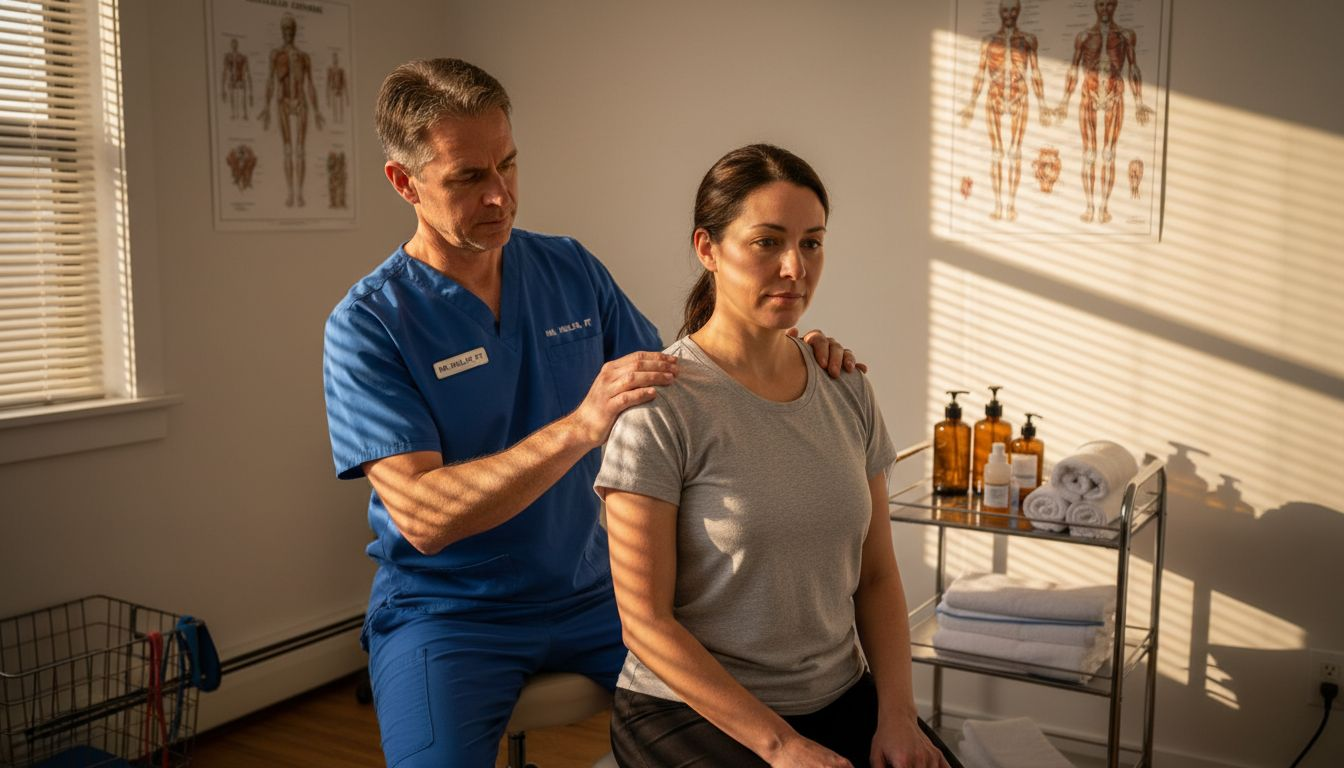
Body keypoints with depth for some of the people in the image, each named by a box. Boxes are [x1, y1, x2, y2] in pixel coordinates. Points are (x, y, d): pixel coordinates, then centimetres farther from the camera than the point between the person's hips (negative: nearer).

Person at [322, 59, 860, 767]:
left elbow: (673, 378, 13)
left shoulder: (571, 270, 2)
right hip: (447, 611, -3)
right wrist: (582, 426, -35)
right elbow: (421, 516, -24)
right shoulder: (365, 326, -13)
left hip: (589, 589, 4)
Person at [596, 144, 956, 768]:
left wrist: (897, 714, -4)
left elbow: (877, 576, 10)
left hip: (842, 695, 5)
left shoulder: (847, 390, 5)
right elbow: (645, 622, -12)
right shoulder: (661, 403, -12)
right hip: (691, 712, -5)